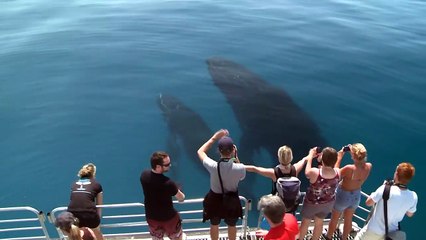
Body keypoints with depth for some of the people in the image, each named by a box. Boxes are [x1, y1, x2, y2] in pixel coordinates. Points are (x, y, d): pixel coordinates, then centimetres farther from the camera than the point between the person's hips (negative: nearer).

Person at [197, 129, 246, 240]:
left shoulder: (213, 166, -29)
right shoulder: (240, 168, -29)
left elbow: (200, 151, -10)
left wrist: (214, 137, -8)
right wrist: (235, 157, -9)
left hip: (215, 200, 0)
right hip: (232, 201, 0)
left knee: (214, 225, 29)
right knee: (232, 226, 29)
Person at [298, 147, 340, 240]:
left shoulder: (314, 172, -38)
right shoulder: (337, 172, -27)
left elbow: (307, 172, -12)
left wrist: (310, 156, -3)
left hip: (312, 203, -3)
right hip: (328, 203, 3)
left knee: (305, 222, 24)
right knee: (319, 223, 28)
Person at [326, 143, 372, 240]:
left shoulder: (349, 168, -36)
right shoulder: (368, 166, -21)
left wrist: (339, 158, -16)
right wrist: (354, 153, -5)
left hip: (343, 195, -4)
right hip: (356, 196, 5)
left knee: (334, 219, 21)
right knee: (348, 219, 28)